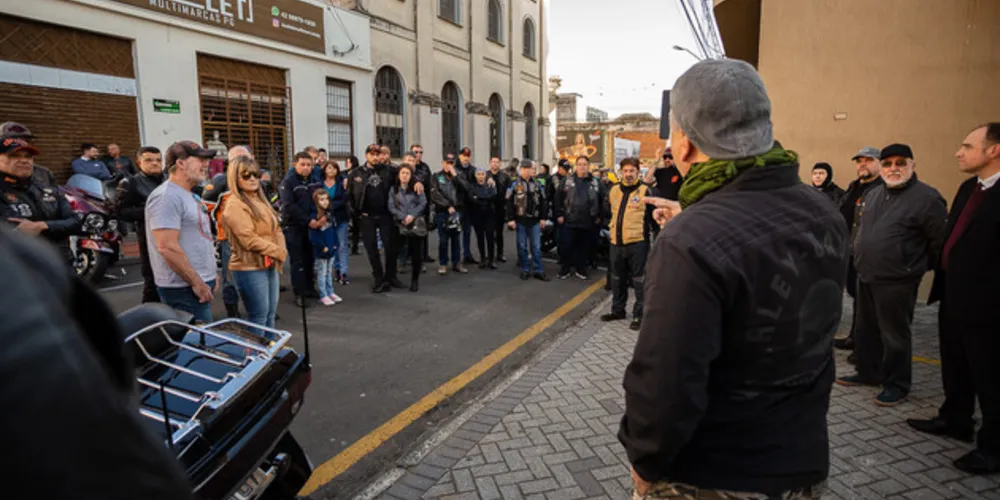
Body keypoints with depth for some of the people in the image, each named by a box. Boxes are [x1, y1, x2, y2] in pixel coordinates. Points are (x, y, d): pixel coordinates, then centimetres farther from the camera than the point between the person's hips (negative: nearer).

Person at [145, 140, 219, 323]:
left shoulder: (189, 195, 16)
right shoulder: (167, 196, -16)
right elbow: (167, 247, -23)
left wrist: (209, 275, 18)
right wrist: (196, 283, -20)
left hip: (200, 284, 10)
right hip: (185, 289, -10)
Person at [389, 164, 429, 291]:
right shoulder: (393, 189, 7)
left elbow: (423, 203, -2)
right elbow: (391, 206, -1)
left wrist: (412, 215, -13)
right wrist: (403, 217, -12)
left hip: (417, 224, 0)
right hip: (400, 225, 0)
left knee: (416, 253, 0)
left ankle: (415, 280, 12)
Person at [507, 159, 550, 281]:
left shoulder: (537, 185, 9)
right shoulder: (514, 184, -4)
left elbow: (542, 202, 10)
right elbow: (509, 203, -7)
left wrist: (542, 218, 4)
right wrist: (511, 219, -12)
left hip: (534, 220, 3)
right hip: (520, 220, -3)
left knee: (536, 247, 5)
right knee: (522, 246, 5)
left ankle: (538, 270, 10)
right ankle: (525, 270, 15)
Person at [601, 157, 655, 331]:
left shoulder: (646, 191, -6)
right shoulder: (613, 190, 8)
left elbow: (653, 216, -5)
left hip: (637, 242, -5)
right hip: (616, 242, 6)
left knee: (639, 280, 2)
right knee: (617, 279, 17)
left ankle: (639, 314, 11)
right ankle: (618, 310, 31)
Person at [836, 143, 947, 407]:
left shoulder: (927, 197, -12)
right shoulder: (873, 194, 11)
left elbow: (940, 240, -10)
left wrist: (915, 265, -2)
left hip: (896, 281, -7)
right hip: (866, 276, 7)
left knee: (895, 335, 3)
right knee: (866, 330, 17)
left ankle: (896, 385, 17)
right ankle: (868, 372, 32)